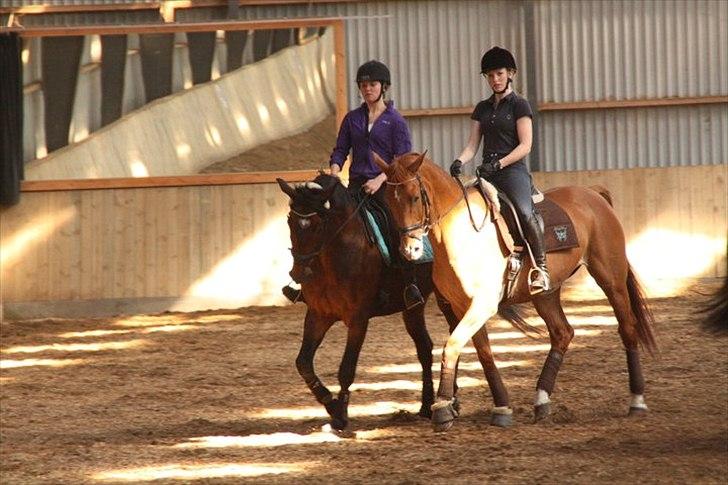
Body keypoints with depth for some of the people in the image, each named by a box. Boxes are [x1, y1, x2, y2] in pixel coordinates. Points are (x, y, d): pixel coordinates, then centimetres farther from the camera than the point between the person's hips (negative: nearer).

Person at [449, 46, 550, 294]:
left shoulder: (519, 105, 2)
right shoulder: (482, 108, 19)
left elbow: (525, 146, -6)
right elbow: (473, 144, 13)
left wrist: (498, 164, -18)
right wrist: (459, 162, -8)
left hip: (513, 170, -7)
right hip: (487, 174, 7)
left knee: (524, 211, -30)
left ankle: (541, 268, -26)